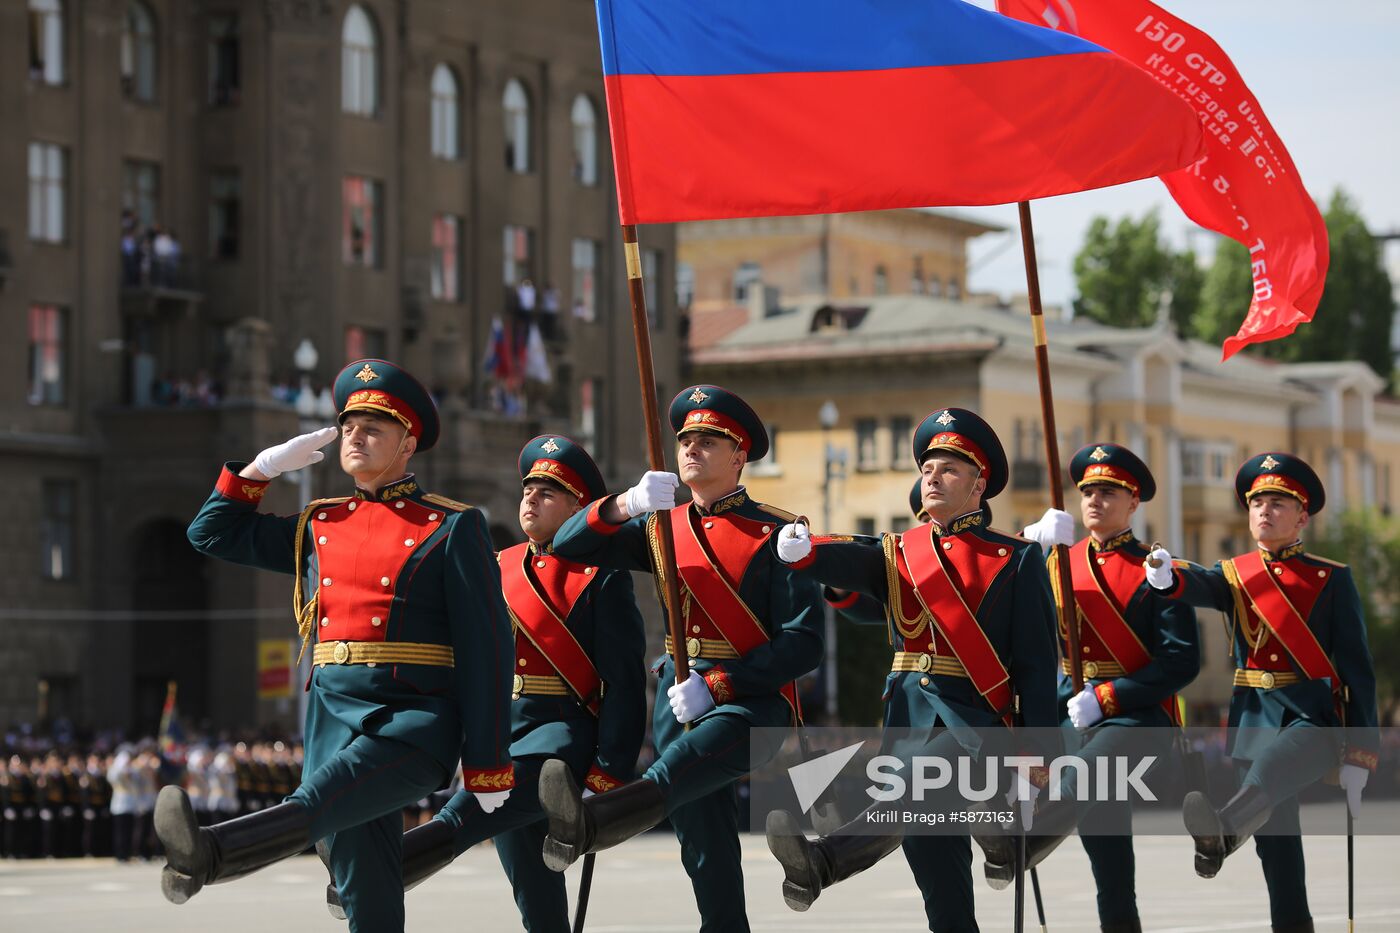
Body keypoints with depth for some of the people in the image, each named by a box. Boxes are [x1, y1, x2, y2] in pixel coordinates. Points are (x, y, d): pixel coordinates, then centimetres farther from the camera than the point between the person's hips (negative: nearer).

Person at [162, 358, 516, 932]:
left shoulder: (450, 529, 2)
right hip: (334, 716, 6)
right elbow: (213, 533, 28)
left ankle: (208, 857, -57)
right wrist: (266, 466, 14)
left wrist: (488, 766, -6)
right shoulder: (319, 527, 19)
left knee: (323, 799, -33)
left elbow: (488, 649, -2)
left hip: (416, 719, -6)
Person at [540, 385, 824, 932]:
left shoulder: (773, 533, -1)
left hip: (752, 700, -7)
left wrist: (715, 685, -17)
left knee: (696, 752, -38)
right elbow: (567, 547, 7)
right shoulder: (663, 527, 16)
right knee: (705, 846, 2)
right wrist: (625, 506, -14)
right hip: (681, 696, 7)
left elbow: (805, 641, -9)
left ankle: (589, 822, -64)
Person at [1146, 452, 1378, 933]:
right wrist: (1167, 578, -38)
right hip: (1254, 720, 5)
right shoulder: (1234, 576, 12)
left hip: (1315, 718, -5)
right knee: (1274, 839, 5)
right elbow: (1200, 585, -12)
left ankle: (1222, 831, -63)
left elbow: (1357, 669, 0)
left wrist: (1359, 757, -6)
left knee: (1272, 764, -36)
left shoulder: (1331, 579, 3)